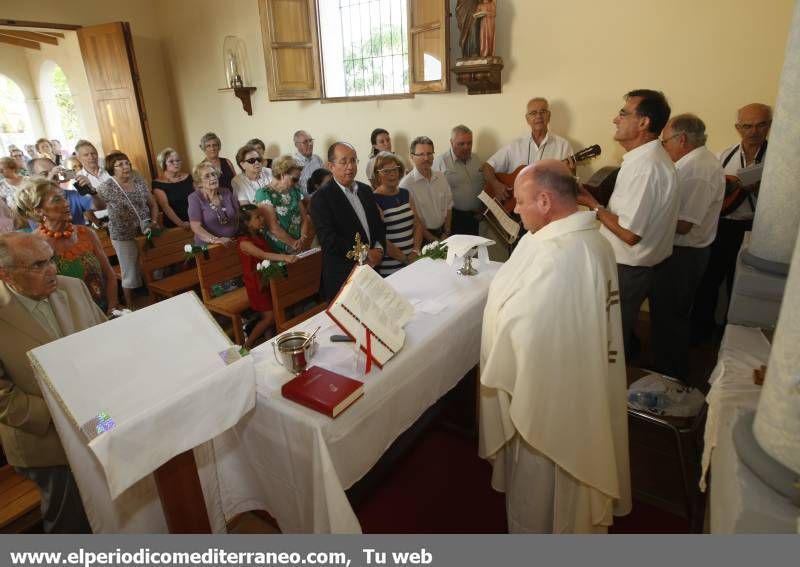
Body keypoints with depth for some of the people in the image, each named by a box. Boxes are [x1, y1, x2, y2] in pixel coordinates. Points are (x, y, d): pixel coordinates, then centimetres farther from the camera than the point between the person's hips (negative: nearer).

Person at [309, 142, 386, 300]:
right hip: (342, 278, -6)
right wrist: (365, 254, -15)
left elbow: (379, 224, 14)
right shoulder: (322, 197, -11)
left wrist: (378, 249, -6)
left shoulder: (366, 190, 10)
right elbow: (328, 240, -19)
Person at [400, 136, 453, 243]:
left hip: (443, 232, 5)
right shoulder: (406, 184, -13)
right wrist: (434, 240, -10)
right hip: (422, 238, -5)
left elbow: (448, 207, 13)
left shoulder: (441, 177, 8)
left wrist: (446, 233, 3)